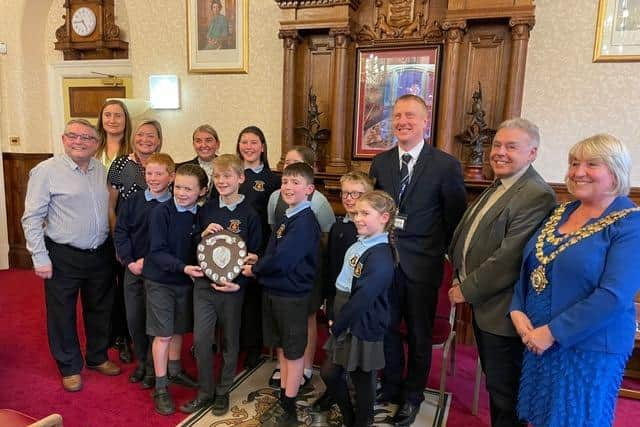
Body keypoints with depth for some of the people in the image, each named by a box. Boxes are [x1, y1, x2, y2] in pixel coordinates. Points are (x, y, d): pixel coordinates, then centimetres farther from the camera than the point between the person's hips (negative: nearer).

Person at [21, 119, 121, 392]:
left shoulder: (102, 170, 4)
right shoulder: (46, 171, -11)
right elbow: (32, 218, -10)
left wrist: (115, 246, 11)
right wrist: (40, 257, -12)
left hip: (100, 254, 5)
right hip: (63, 257, -5)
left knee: (100, 310, 19)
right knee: (63, 315, 10)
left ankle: (98, 357, 39)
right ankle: (70, 367, 30)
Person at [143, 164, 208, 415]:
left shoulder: (200, 214, -3)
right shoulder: (161, 212, -17)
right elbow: (158, 251, -19)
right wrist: (183, 267, -29)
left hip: (185, 280, 5)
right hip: (160, 281, -4)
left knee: (178, 330, 18)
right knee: (163, 334, 1)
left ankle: (174, 371, 39)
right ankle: (161, 388, 16)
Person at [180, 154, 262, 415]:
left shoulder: (249, 214, -7)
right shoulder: (206, 210, 3)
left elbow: (254, 255, -5)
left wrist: (239, 284, -14)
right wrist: (203, 235, -10)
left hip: (233, 288, -2)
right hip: (204, 284, 3)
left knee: (230, 342, 12)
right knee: (201, 339, 5)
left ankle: (223, 392, 31)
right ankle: (205, 392, 25)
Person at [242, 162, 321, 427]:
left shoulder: (305, 221, -20)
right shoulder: (287, 218, 9)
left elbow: (282, 260, -25)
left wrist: (254, 270, -10)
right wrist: (259, 262, -1)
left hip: (292, 296, -8)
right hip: (273, 290, 8)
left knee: (293, 352, 7)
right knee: (281, 347, 18)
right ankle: (282, 400, 35)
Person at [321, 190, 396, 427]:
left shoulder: (380, 256, -23)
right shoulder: (358, 245, 4)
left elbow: (362, 298, -25)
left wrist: (337, 325, -14)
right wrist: (335, 320, 9)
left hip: (363, 330, -8)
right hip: (344, 325, 8)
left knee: (362, 380, 11)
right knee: (329, 373, 15)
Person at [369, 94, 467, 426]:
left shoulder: (446, 165, -9)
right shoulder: (380, 162, 4)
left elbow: (455, 218, -3)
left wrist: (442, 250, -1)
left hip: (422, 263, -3)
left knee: (419, 335, 13)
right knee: (386, 328, 14)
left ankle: (412, 397, 34)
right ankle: (390, 388, 37)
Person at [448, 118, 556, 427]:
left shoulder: (536, 196, -22)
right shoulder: (498, 187, 9)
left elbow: (508, 260, -27)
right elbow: (468, 239, 16)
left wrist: (467, 290, -17)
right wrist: (461, 279, 5)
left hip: (502, 312, -9)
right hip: (481, 303, 9)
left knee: (504, 391, 10)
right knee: (494, 381, 24)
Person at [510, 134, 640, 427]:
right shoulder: (561, 212, 7)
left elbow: (614, 296, -21)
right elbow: (529, 267, 10)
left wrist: (552, 332, -20)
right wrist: (518, 312, -4)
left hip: (589, 349, -6)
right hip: (537, 340, 6)